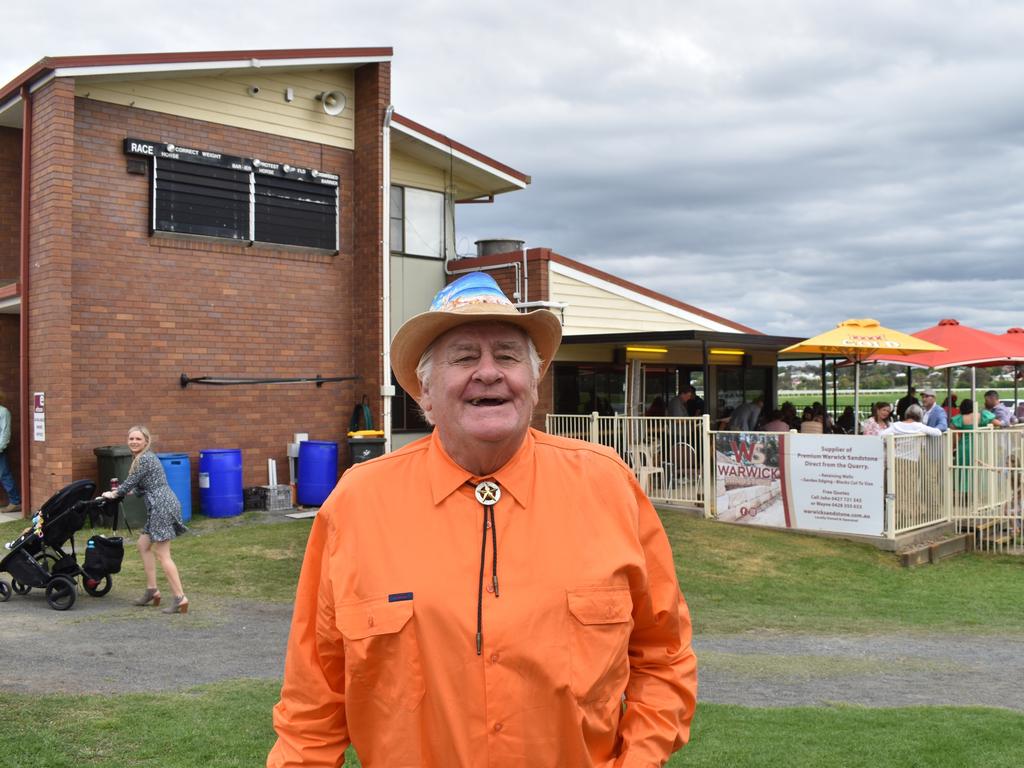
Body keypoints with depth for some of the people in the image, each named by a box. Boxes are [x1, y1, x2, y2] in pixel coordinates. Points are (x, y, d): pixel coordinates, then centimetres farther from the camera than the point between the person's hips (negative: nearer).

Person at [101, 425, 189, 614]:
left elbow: (130, 483, -6)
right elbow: (141, 487, 28)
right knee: (143, 545, 17)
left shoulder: (144, 459, -11)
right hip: (159, 508, 10)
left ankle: (180, 597, -11)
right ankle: (152, 590, 20)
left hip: (162, 506, -10)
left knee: (162, 554, -9)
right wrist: (122, 492, 26)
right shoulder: (146, 457, 20)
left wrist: (113, 494, 10)